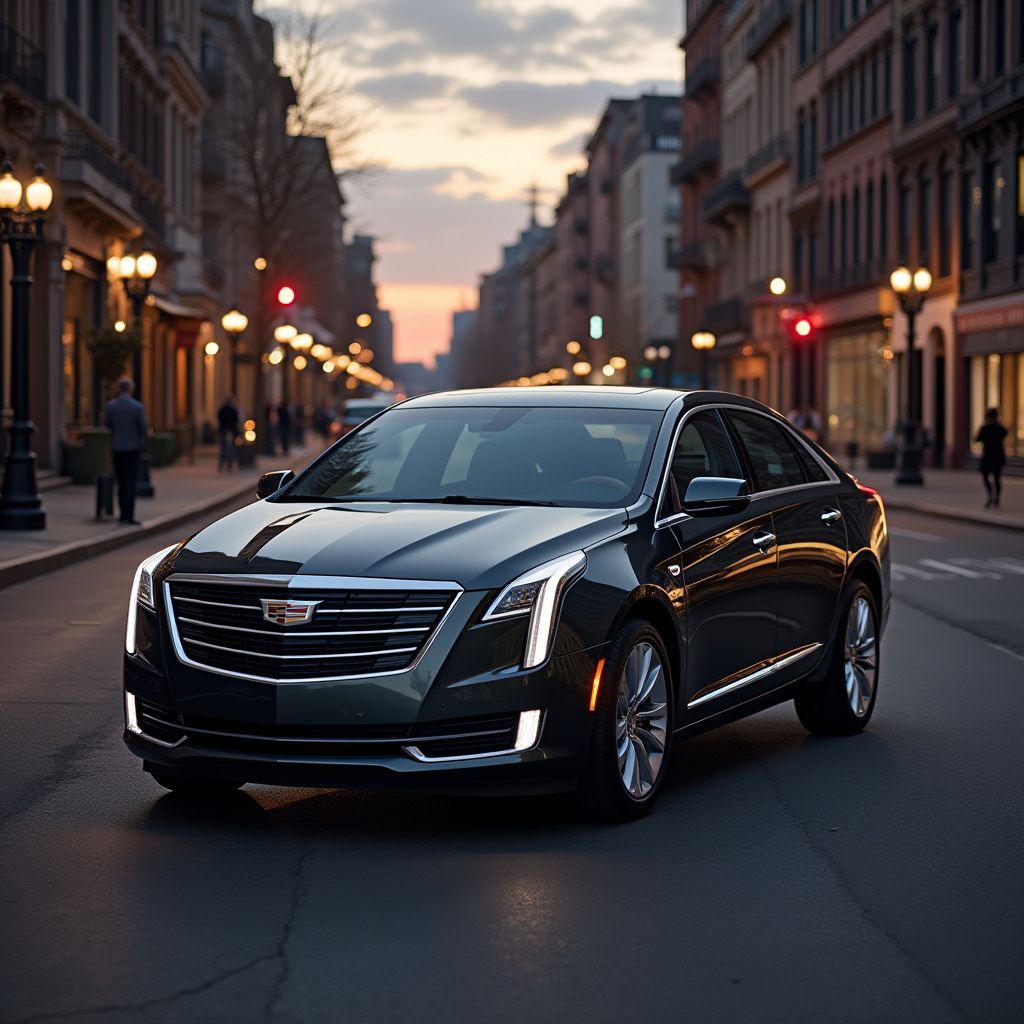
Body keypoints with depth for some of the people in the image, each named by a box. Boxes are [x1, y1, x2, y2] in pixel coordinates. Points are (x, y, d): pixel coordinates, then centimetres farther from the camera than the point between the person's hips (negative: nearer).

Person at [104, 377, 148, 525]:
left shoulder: (111, 405, -5)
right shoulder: (137, 406, -14)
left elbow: (107, 424, 7)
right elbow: (144, 428, -10)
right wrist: (143, 441, 9)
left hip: (116, 448, 3)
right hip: (132, 448, -3)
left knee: (121, 482, 15)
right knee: (131, 482, -2)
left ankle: (123, 514, 18)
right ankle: (129, 516, -8)